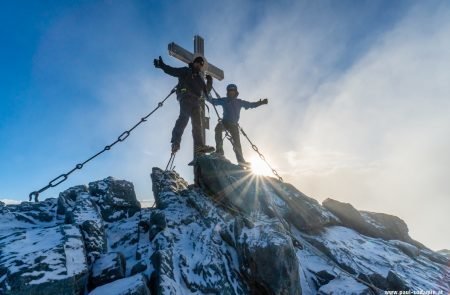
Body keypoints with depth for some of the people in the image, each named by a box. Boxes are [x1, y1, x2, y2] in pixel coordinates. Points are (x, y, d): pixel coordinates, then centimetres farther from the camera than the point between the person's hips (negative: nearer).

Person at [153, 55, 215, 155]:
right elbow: (173, 71, 1)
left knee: (197, 123, -7)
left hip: (196, 100, 7)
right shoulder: (186, 71, 17)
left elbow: (206, 90, 28)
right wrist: (163, 66, -15)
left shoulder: (200, 78, 34)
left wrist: (210, 81, 12)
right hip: (186, 96, -6)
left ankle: (199, 146, -16)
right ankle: (175, 142, -38)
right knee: (184, 116, -28)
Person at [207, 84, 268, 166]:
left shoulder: (239, 102, 6)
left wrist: (260, 103, -2)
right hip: (225, 122, -2)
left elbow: (251, 105, 9)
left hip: (234, 125, 2)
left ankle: (241, 160, 15)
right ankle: (219, 150, -32)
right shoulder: (224, 100, 2)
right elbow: (213, 100, -2)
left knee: (237, 142, 3)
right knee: (218, 128, -35)